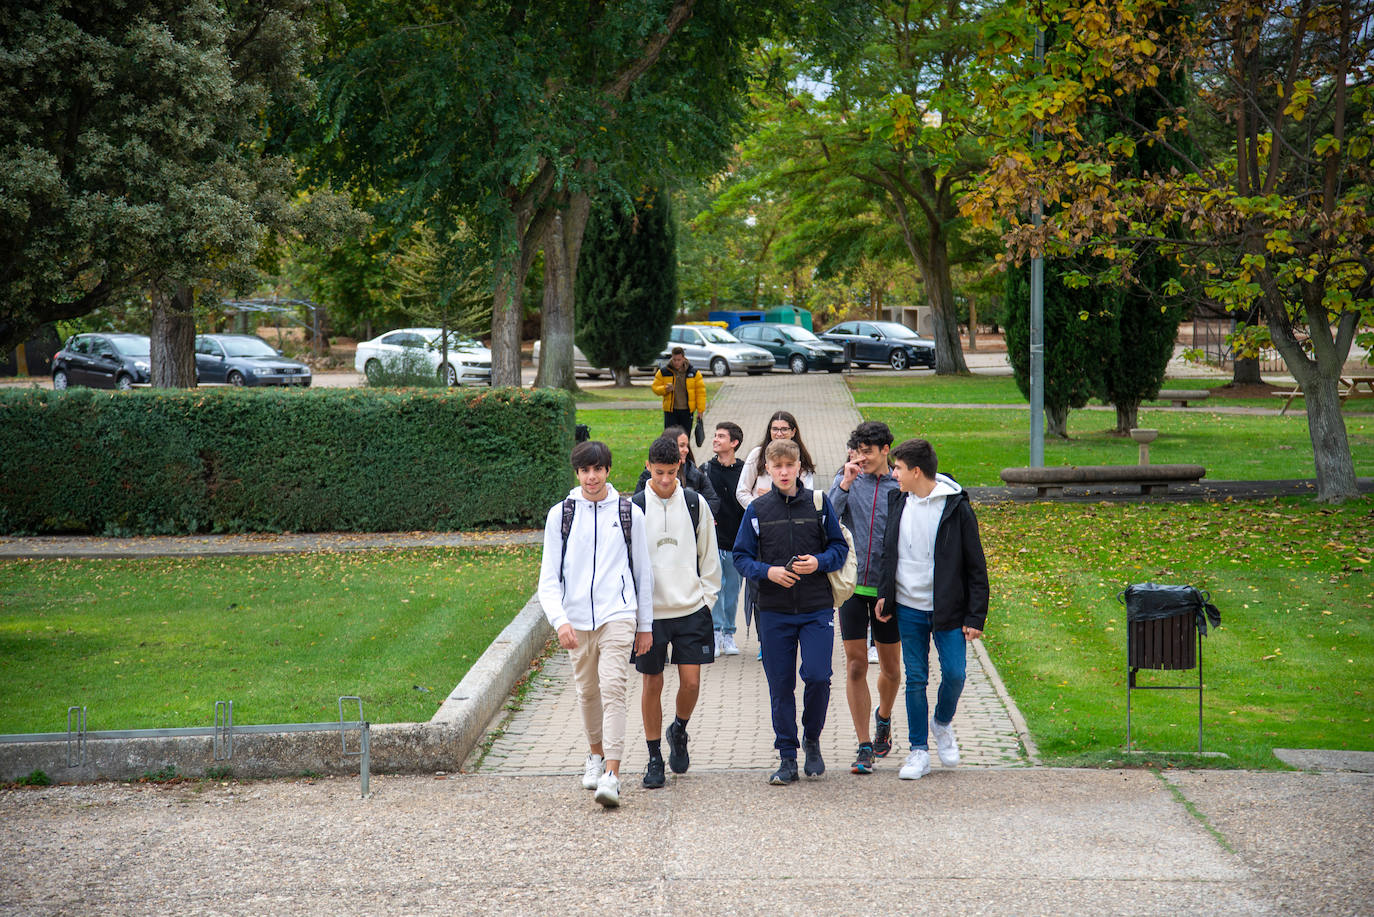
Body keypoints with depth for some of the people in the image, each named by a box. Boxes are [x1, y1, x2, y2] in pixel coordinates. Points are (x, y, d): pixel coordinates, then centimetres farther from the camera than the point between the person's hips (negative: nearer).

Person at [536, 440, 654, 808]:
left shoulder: (629, 513, 5)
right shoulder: (560, 515, 5)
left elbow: (643, 571, 13)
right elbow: (549, 577, 2)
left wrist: (645, 624, 13)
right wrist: (560, 620, -14)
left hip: (617, 615, -2)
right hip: (577, 620, 2)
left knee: (613, 688, -15)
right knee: (587, 692, 13)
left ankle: (611, 776, -19)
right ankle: (596, 754, 37)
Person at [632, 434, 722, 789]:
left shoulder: (695, 503, 3)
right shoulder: (635, 507, -2)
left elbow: (709, 556, 11)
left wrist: (707, 597, 5)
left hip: (691, 609, 1)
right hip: (649, 610, -1)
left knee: (691, 681, -4)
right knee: (652, 683, 4)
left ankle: (679, 731, 26)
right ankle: (655, 757, 15)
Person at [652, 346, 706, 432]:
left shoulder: (694, 372, 0)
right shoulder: (663, 372, 1)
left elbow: (700, 392, 2)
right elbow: (655, 387, 4)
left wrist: (700, 409, -4)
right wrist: (665, 389, -17)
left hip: (687, 411, 0)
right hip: (670, 411, 0)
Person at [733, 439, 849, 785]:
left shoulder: (819, 503, 3)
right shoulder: (757, 510, 4)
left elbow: (840, 548, 7)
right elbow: (741, 557, 5)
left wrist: (819, 562, -13)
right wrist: (767, 571, -14)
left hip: (817, 609, -1)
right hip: (774, 611, 1)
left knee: (817, 677, -11)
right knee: (780, 685, 4)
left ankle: (812, 740, 14)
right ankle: (787, 757, 14)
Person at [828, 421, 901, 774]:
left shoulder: (901, 487, 0)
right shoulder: (846, 481, 2)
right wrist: (845, 484, -19)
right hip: (852, 586, 0)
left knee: (890, 667, 11)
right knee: (856, 667, -1)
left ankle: (883, 718, 41)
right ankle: (864, 748, 5)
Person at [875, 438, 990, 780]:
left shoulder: (956, 507, -9)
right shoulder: (897, 501, 4)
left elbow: (975, 566, -6)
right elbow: (889, 551, 17)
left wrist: (976, 616, -9)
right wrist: (885, 594, 8)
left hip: (948, 609, -3)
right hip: (909, 609, 3)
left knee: (954, 674, -5)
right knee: (915, 679, 4)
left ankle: (942, 724, 25)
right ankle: (919, 751, 12)